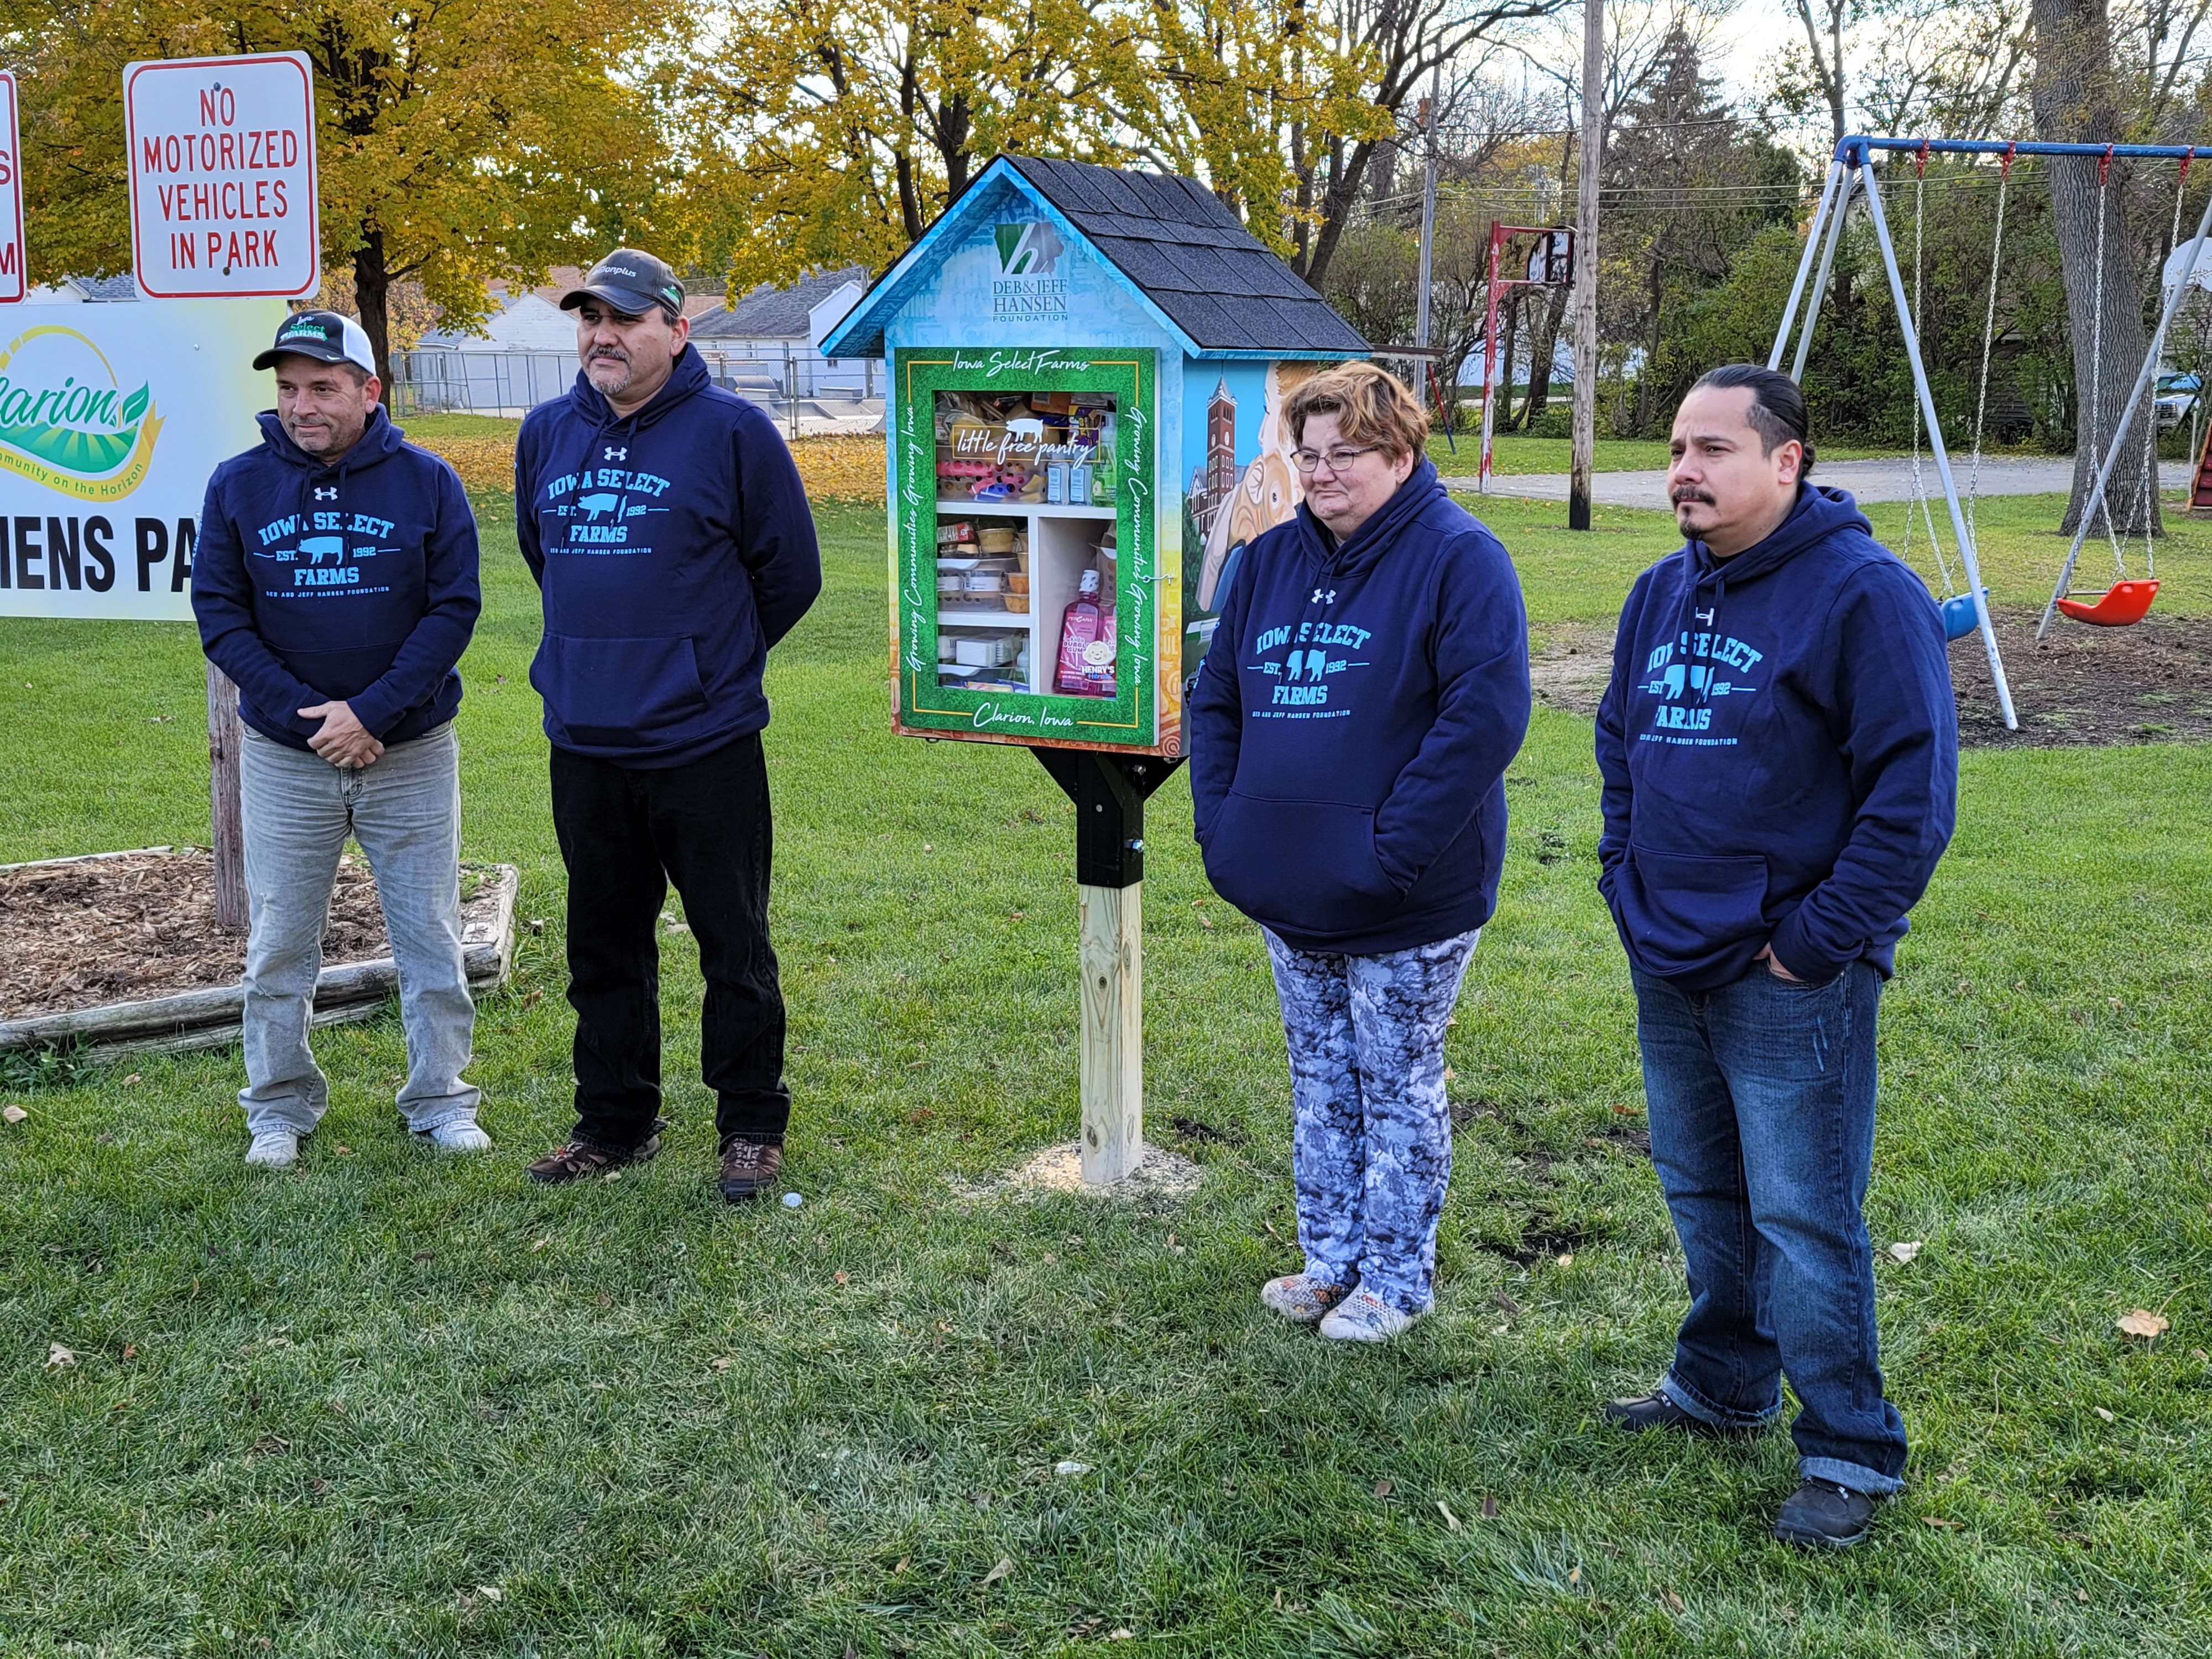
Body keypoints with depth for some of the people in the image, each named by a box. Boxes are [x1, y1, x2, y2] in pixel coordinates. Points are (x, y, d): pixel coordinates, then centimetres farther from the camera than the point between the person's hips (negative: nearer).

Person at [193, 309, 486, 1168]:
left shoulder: (426, 482, -3)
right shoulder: (237, 485, 0)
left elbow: (454, 608, -7)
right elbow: (219, 614, -2)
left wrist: (372, 712, -16)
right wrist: (301, 713, -14)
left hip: (413, 751, -1)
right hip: (283, 758, 1)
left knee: (430, 935, 6)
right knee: (278, 944, 7)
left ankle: (440, 1099, 20)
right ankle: (279, 1106, 22)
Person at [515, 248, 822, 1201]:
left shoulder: (733, 432, -8)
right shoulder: (547, 435, 8)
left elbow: (789, 571, -2)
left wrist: (711, 661, 8)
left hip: (704, 746, -5)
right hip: (584, 745, 5)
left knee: (734, 946, 4)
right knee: (604, 946, 15)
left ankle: (752, 1128, 17)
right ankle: (614, 1123, 28)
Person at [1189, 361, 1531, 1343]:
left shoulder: (1458, 559, -12)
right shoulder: (1271, 561, 8)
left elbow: (1485, 716, -20)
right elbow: (1216, 699, 14)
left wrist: (1394, 849, -22)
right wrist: (1221, 824, 1)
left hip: (1404, 907, -6)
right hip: (1288, 895, 6)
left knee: (1398, 1088, 7)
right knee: (1319, 1081, 17)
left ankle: (1397, 1278, 22)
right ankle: (1330, 1259, 32)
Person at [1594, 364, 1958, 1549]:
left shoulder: (1863, 594, -14)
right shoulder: (1663, 594, 9)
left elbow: (1913, 793, -16)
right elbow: (1621, 746, 23)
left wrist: (1815, 941, -16)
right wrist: (1628, 886, 13)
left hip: (1790, 979, -7)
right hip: (1668, 967, 7)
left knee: (1802, 1220, -2)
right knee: (1702, 1194, 19)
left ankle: (1850, 1453, 12)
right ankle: (1723, 1386, 37)